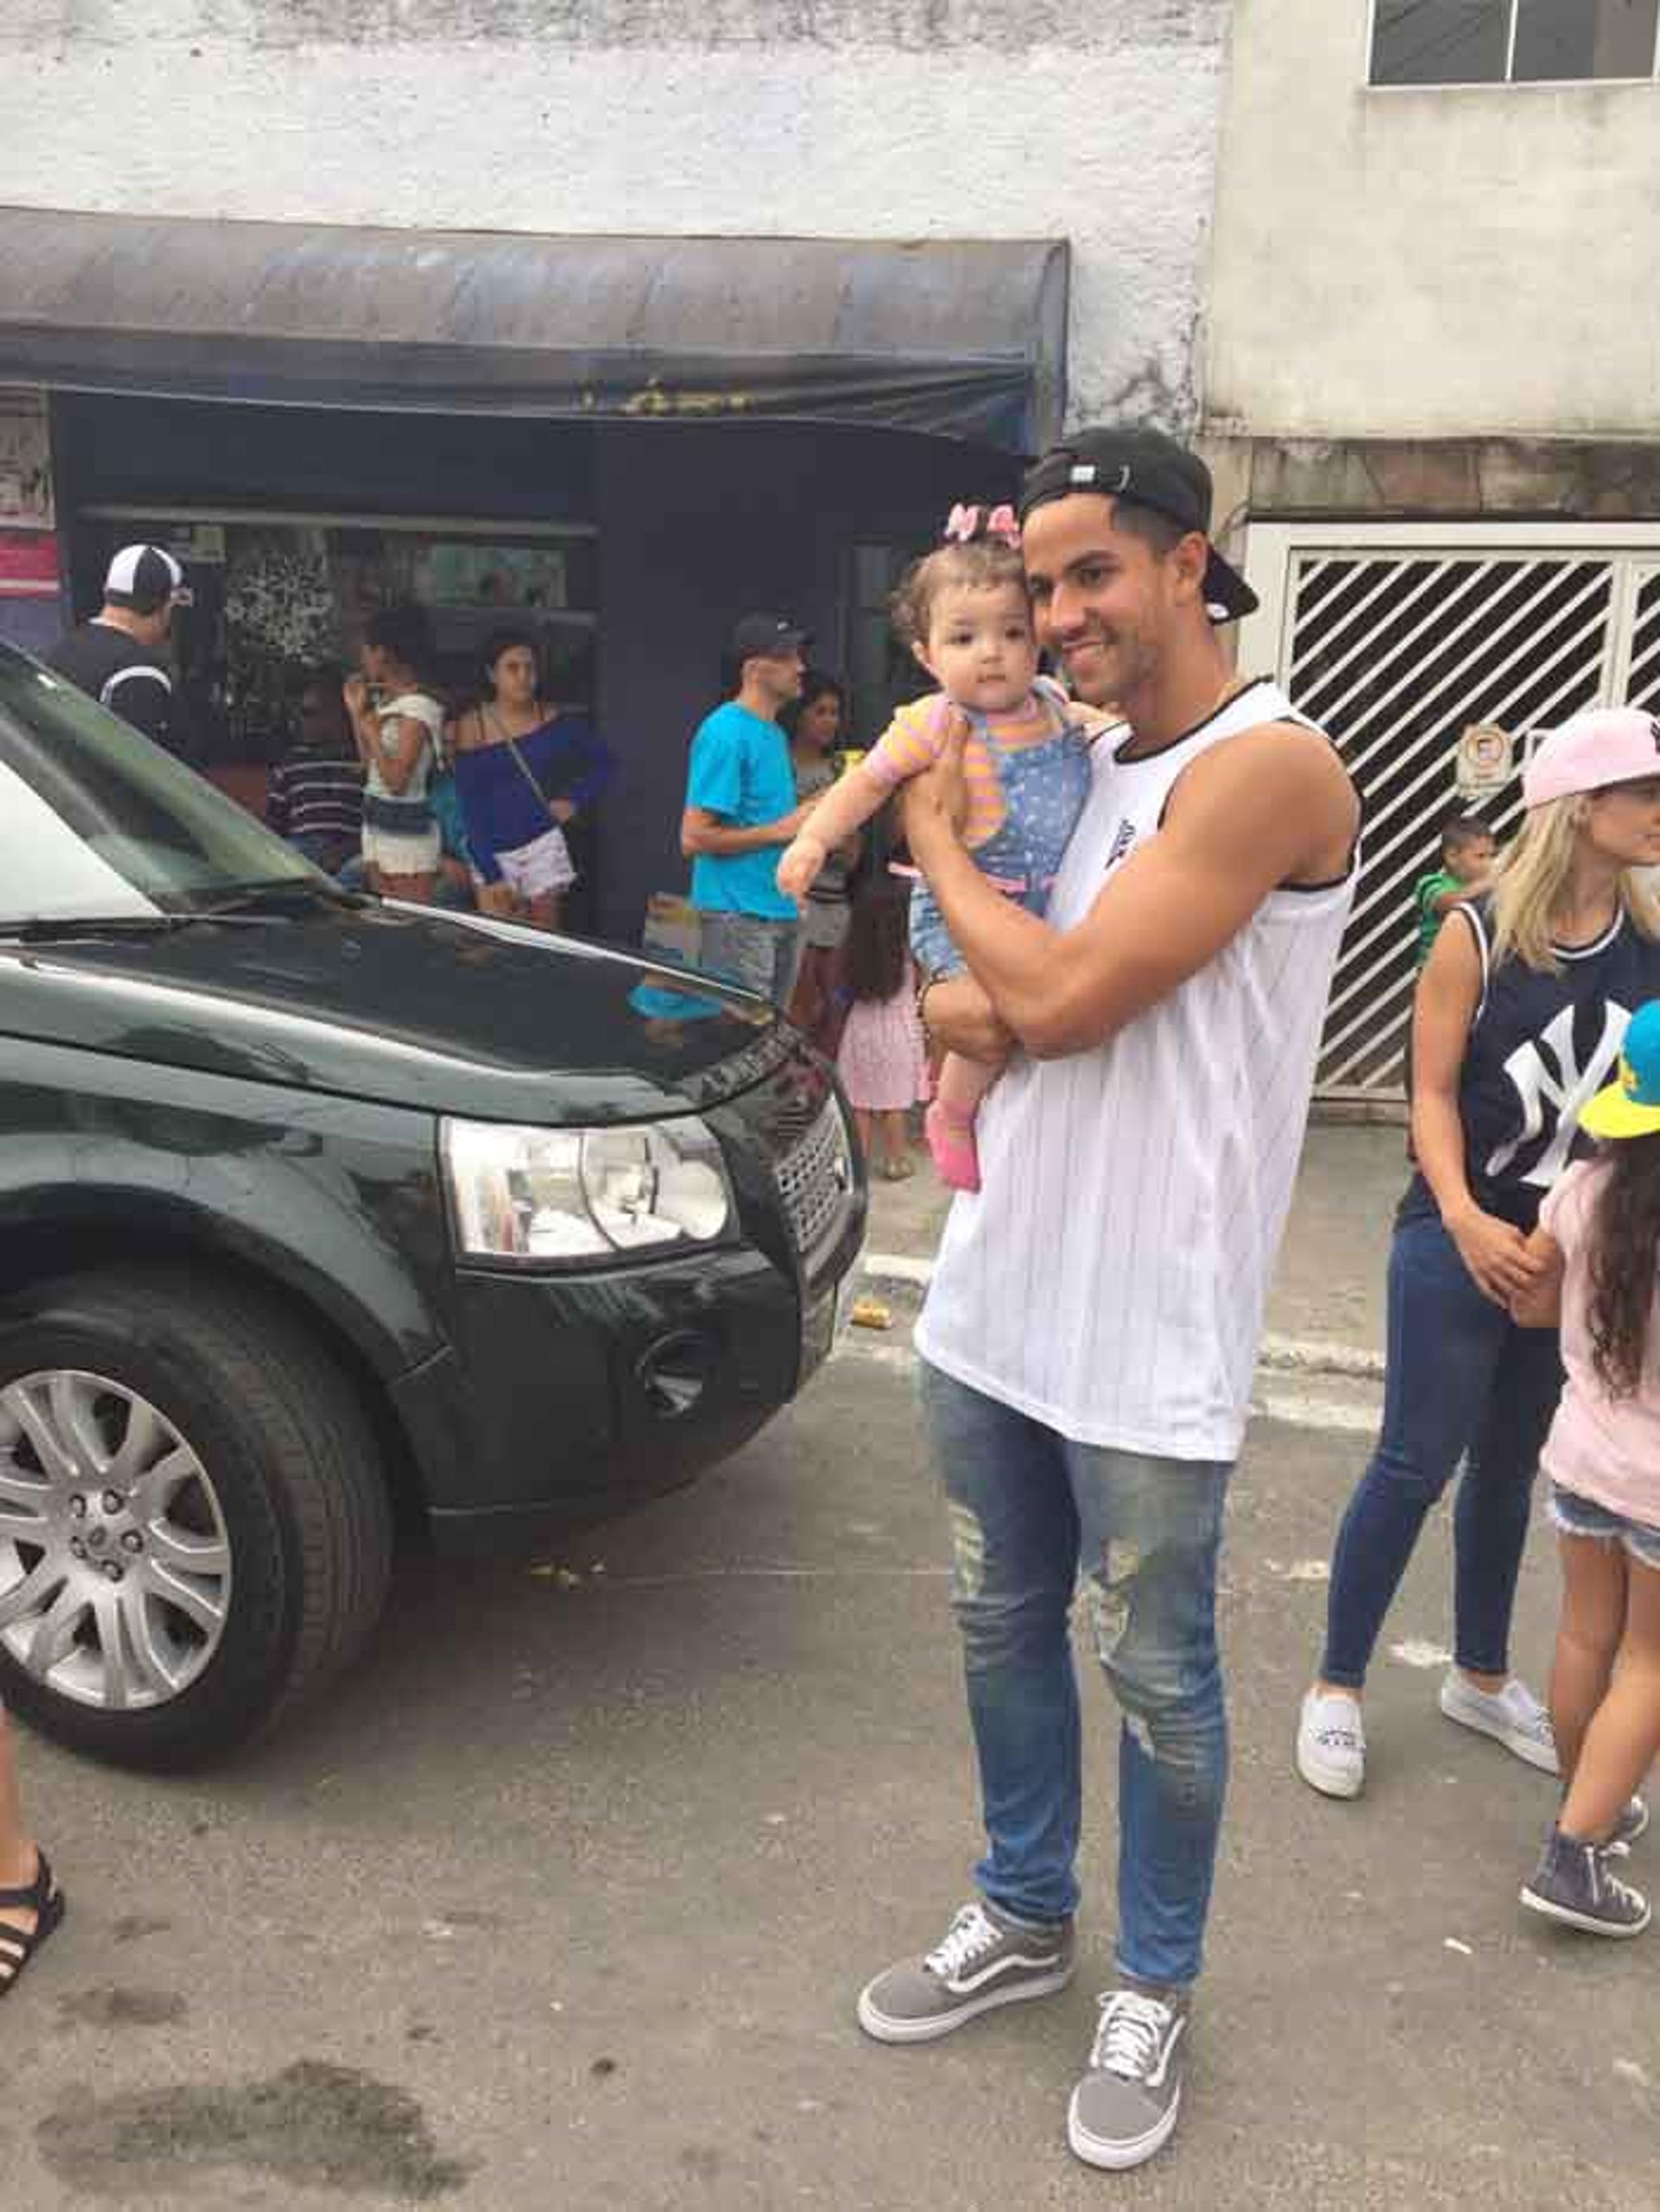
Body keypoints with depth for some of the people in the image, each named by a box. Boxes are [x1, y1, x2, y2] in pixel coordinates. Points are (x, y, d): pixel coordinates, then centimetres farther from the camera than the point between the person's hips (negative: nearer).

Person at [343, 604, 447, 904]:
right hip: (377, 821, 9)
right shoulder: (383, 699, 12)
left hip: (407, 829, -9)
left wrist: (371, 729, -12)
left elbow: (396, 780, -21)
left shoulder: (418, 708, -15)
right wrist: (356, 711, 12)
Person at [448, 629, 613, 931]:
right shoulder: (470, 728, -6)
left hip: (542, 844, 1)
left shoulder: (554, 721, -1)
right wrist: (490, 874, -11)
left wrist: (574, 799, -3)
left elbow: (602, 763, 14)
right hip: (492, 852, -1)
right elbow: (470, 807, -6)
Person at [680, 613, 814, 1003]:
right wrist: (780, 830, -16)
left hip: (781, 909, 9)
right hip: (740, 914, -9)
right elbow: (693, 838, -19)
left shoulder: (774, 733, 14)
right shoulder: (726, 732, -14)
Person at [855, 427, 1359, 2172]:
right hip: (994, 1298, 8)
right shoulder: (1084, 766, 10)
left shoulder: (1268, 767, -15)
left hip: (1145, 1337, -7)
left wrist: (935, 835, -7)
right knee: (1002, 1629, 21)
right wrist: (969, 1010, -14)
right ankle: (1023, 1916, 43)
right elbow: (989, 1009, 10)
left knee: (1156, 1679, 11)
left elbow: (1058, 995, -22)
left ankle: (1154, 1991, 33)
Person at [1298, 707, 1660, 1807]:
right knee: (1417, 1464, 1)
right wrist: (1462, 1219, -23)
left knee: (1513, 1464, 18)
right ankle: (1337, 1689, 17)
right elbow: (1433, 1092, -11)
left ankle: (1481, 1678, 36)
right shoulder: (1480, 934, -13)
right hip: (1461, 1240, -5)